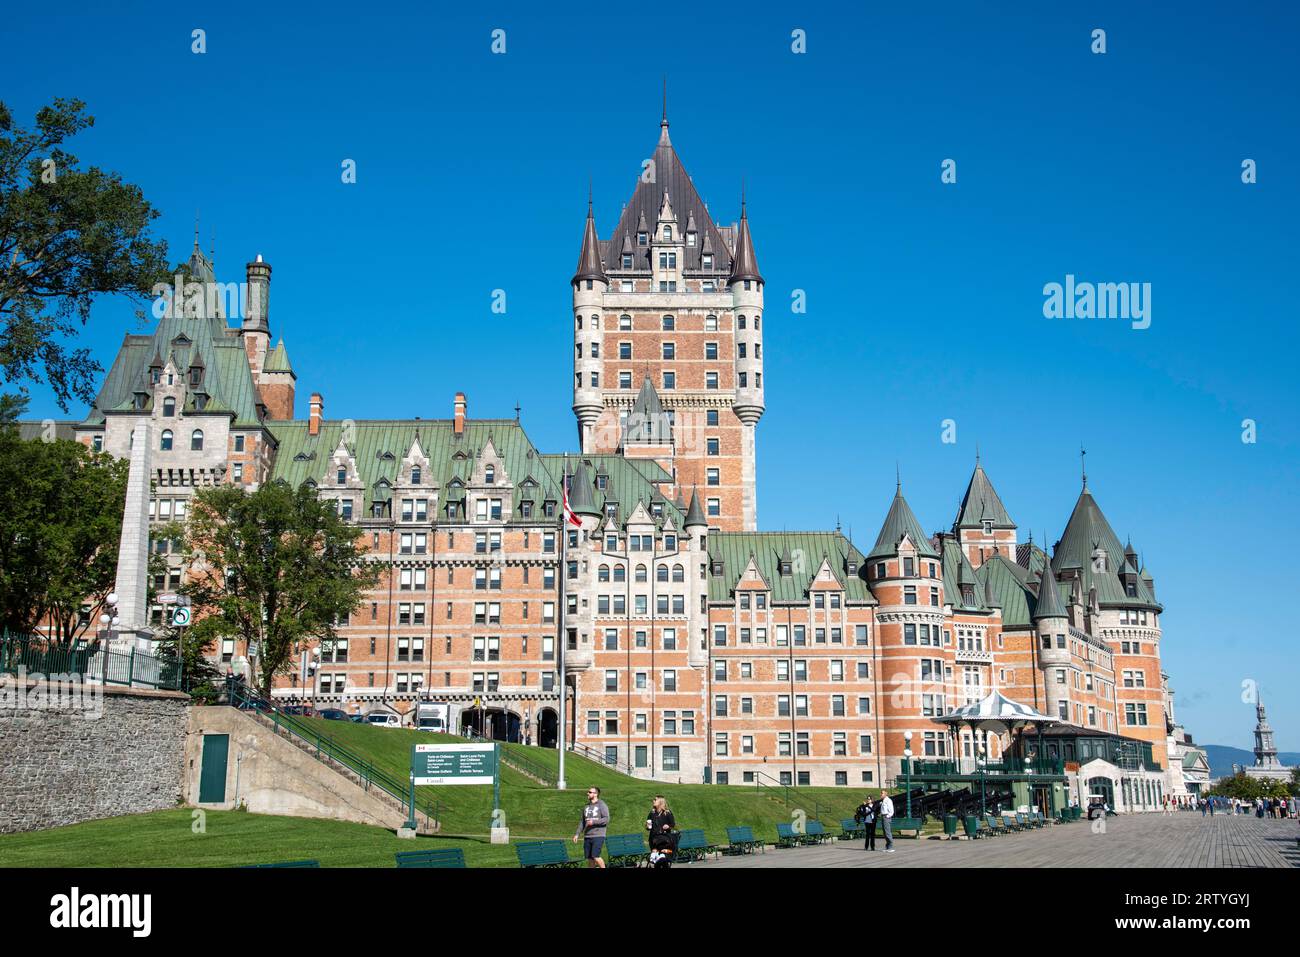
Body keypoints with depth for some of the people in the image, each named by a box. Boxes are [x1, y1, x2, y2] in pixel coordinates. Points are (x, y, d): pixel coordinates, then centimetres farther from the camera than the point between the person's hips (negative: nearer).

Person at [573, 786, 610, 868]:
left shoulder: (602, 805, -3)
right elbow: (582, 822, 19)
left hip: (598, 836, -6)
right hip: (587, 836, 6)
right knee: (589, 858, 4)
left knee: (595, 856, -16)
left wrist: (593, 822, -18)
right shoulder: (586, 807, 16)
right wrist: (577, 834, 11)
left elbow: (606, 819, -11)